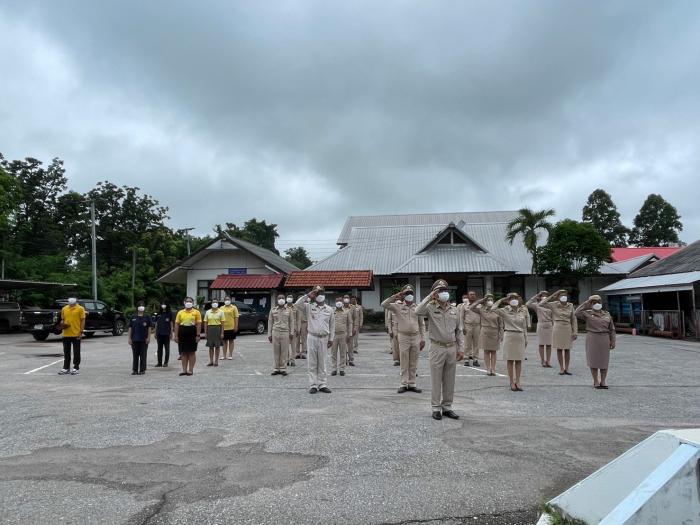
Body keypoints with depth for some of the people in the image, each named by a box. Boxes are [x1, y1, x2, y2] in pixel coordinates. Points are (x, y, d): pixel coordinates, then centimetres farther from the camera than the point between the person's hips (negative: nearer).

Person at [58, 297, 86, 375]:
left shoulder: (80, 308, -4)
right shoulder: (64, 309, 10)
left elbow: (82, 321, -5)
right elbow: (63, 319, 19)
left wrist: (81, 332, -11)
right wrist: (62, 324, -5)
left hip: (76, 334, -4)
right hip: (66, 334, 4)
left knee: (76, 352, 3)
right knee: (66, 352, 11)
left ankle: (76, 368, 11)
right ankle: (66, 368, 20)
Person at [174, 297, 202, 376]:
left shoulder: (196, 312, 1)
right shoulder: (180, 312, 9)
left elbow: (199, 324, -3)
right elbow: (177, 324, 8)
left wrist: (198, 335, -10)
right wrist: (176, 336, 1)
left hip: (192, 333, -3)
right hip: (182, 333, 3)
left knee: (192, 352, 3)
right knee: (183, 352, 7)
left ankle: (191, 370, 9)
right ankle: (184, 370, 14)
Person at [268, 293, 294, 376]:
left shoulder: (288, 310, 8)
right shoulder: (273, 310, 8)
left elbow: (291, 322, 11)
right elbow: (270, 322, 10)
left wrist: (291, 332, 3)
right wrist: (269, 334, 6)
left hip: (285, 332, 0)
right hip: (275, 332, 0)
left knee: (284, 351, 0)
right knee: (276, 351, 1)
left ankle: (283, 368, 8)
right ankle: (276, 368, 10)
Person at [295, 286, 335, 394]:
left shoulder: (329, 309, 6)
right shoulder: (309, 307, 1)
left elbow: (332, 325, 10)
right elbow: (297, 304, -14)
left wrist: (331, 339, 6)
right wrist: (308, 295, -13)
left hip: (324, 338, 1)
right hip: (312, 337, -1)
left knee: (322, 363, 7)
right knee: (312, 363, 2)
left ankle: (322, 384, 14)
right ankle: (314, 385, 9)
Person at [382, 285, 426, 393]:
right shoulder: (398, 306, 0)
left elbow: (422, 324, 8)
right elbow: (384, 305, -13)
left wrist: (423, 339, 4)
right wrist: (396, 296, -14)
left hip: (416, 337, 2)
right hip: (403, 336, -2)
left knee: (413, 363, 8)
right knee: (404, 362, 3)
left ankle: (412, 384, 17)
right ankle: (404, 384, 11)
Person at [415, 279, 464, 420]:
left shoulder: (453, 309, 9)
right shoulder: (431, 308, -5)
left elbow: (458, 330, 13)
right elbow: (418, 311, -27)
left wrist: (460, 348, 8)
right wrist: (430, 297, -22)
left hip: (452, 348, 5)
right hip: (437, 348, -4)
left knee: (449, 380, 11)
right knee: (436, 379, 3)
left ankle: (447, 407, 22)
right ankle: (436, 408, 12)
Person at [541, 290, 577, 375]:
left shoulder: (570, 306, 4)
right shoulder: (554, 305, 0)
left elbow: (573, 319, 6)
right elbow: (543, 304, -10)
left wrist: (574, 332, 1)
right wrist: (553, 296, -8)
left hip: (568, 329, 1)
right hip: (558, 328, -1)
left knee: (567, 349, 5)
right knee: (559, 349, 4)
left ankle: (566, 368, 14)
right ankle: (561, 368, 11)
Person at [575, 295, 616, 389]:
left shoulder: (607, 314, 8)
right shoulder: (587, 313, 1)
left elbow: (611, 329, 10)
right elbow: (577, 313, -18)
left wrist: (613, 341, 4)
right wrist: (587, 303, -14)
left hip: (604, 339, 2)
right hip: (592, 339, -2)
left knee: (604, 360, 5)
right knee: (593, 360, 2)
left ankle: (603, 381, 15)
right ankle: (596, 381, 13)